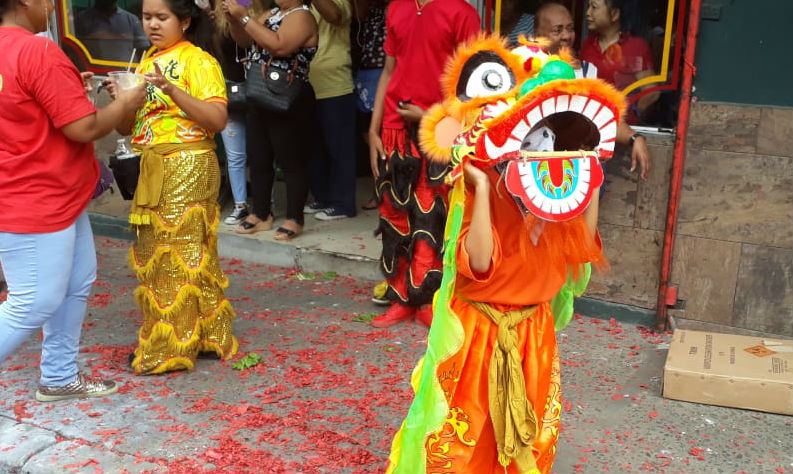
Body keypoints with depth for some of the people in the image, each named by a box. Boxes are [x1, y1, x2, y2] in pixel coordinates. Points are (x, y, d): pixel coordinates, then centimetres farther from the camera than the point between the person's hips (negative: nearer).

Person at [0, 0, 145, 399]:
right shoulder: (37, 52, -22)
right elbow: (85, 128, -21)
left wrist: (68, 90, 15)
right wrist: (125, 103, -4)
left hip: (53, 198, 10)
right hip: (34, 205, -10)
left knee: (76, 284, 18)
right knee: (34, 305, -2)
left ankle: (60, 378, 29)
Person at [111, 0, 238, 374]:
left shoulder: (197, 60, -7)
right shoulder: (147, 61, 15)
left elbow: (218, 120, -19)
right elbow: (126, 127, 14)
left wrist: (170, 89, -25)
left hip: (187, 167, -8)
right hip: (152, 167, 8)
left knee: (179, 254, -2)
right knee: (154, 254, 12)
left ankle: (169, 350, 8)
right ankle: (202, 335, 23)